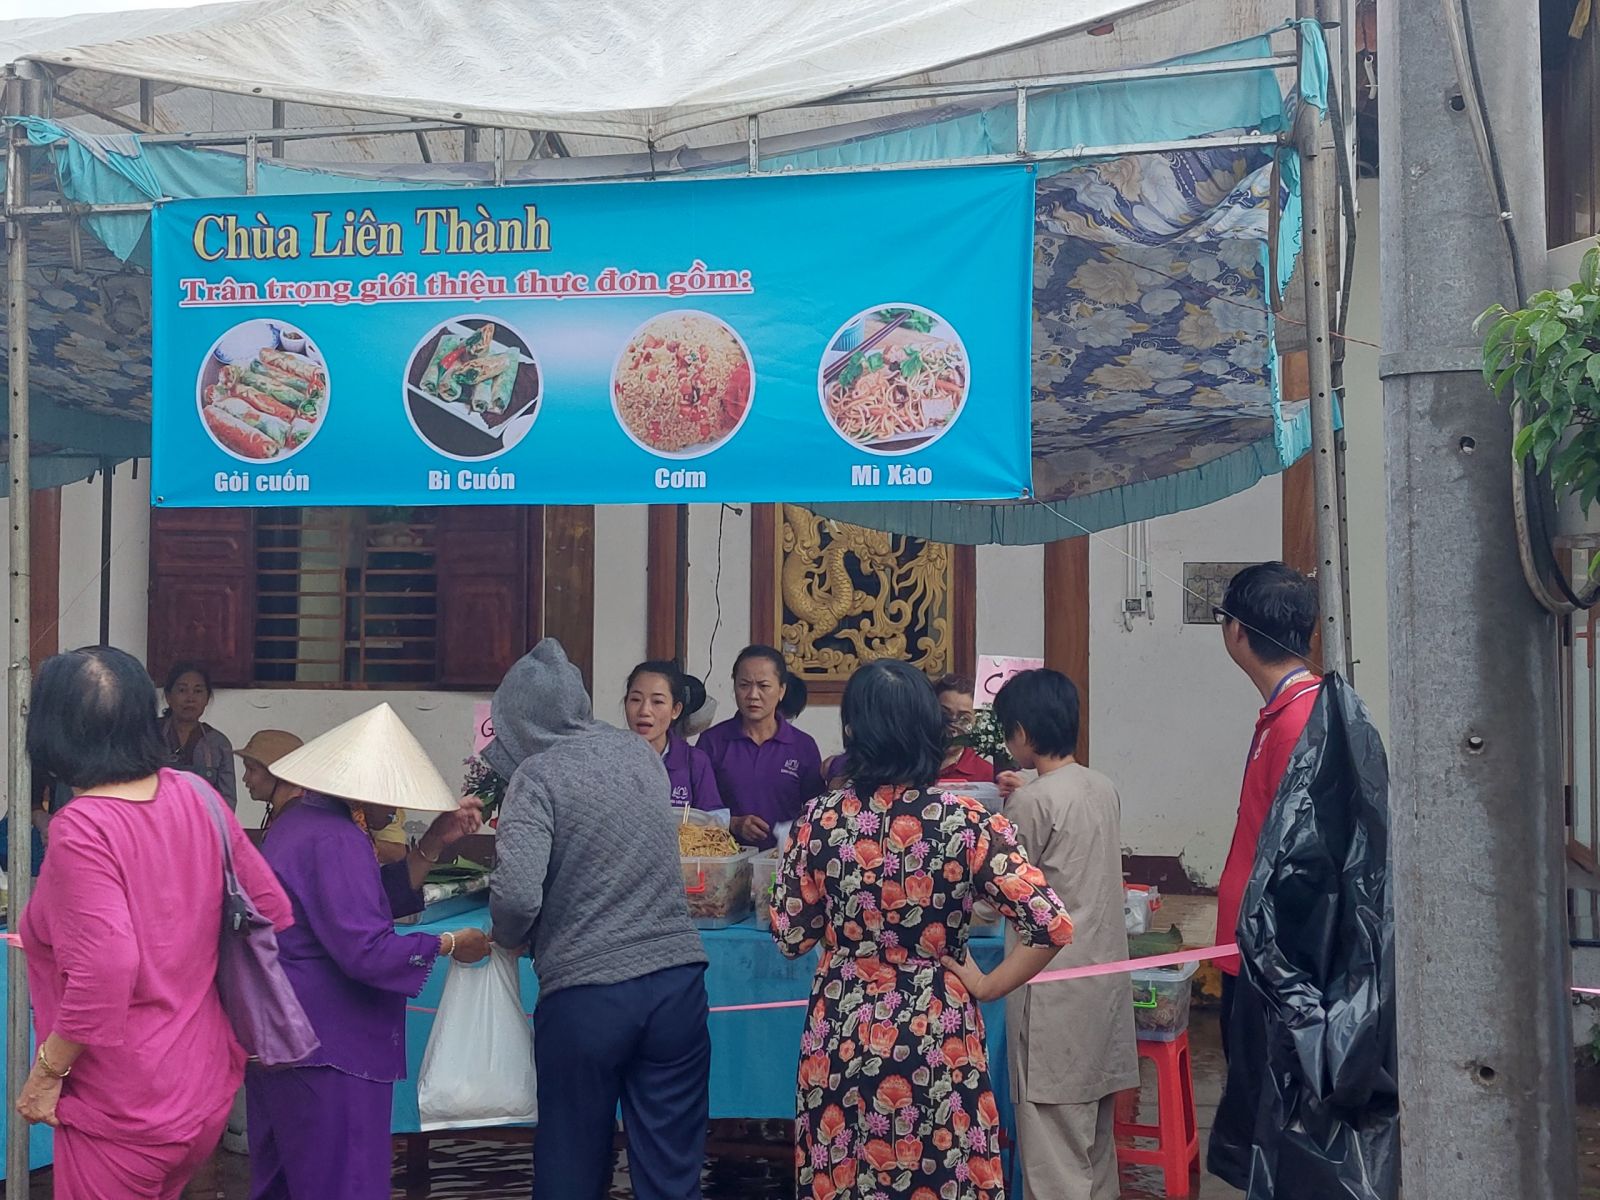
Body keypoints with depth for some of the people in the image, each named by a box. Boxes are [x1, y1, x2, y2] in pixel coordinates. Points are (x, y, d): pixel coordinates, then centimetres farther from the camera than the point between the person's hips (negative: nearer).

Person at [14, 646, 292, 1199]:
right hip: (207, 1093, 7)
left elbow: (104, 975, -29)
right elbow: (273, 910, 5)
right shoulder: (195, 795, -1)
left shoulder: (80, 829, -21)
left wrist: (45, 1074, -16)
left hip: (123, 1113, -7)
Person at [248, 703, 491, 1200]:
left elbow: (372, 902, 16)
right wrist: (450, 945, -11)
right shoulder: (335, 841, -21)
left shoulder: (299, 820, 11)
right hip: (327, 1050, -11)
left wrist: (434, 843, 8)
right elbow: (366, 950, -24)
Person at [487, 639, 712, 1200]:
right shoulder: (639, 752, 8)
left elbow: (517, 896, -20)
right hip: (676, 979, 4)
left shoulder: (537, 775, -8)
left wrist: (509, 938, 3)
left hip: (583, 995, -4)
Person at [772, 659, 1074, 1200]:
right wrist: (989, 987, -4)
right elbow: (1052, 926, -17)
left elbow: (790, 938, 0)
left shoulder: (821, 819, -9)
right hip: (938, 1040, -1)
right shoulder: (967, 821, -13)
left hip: (843, 1038, 1)